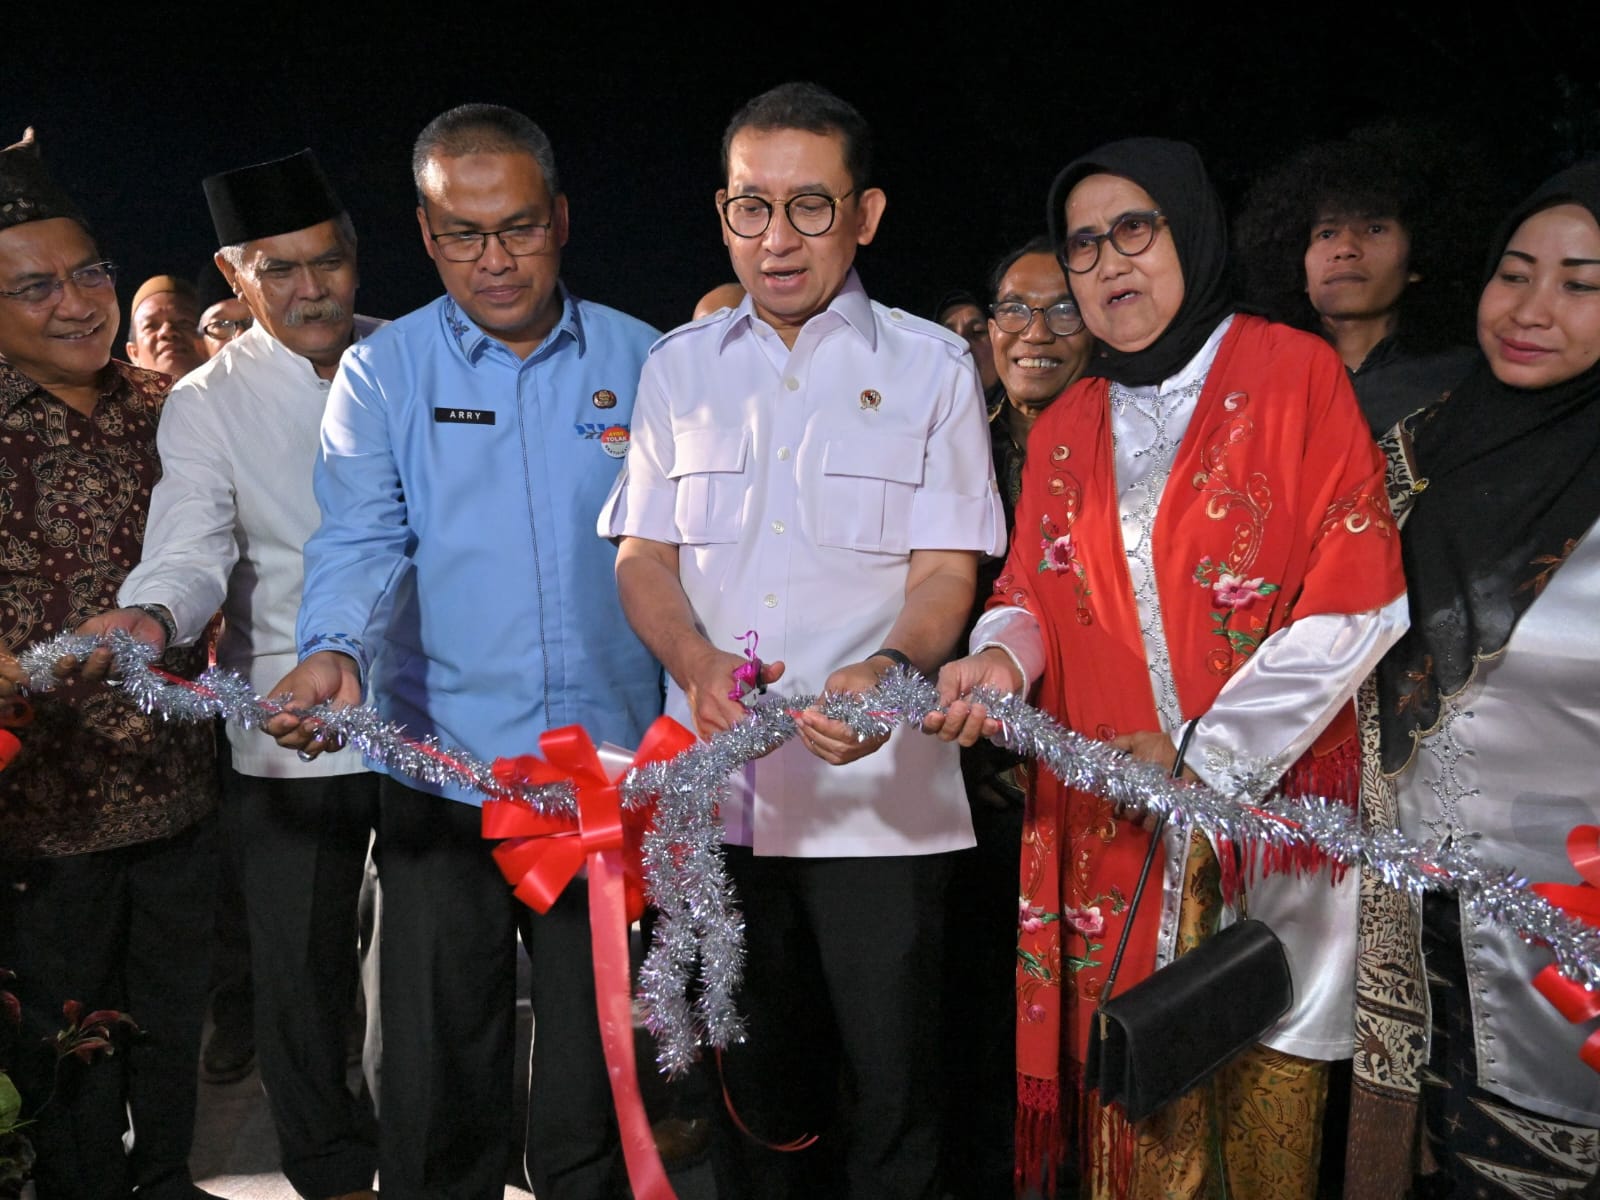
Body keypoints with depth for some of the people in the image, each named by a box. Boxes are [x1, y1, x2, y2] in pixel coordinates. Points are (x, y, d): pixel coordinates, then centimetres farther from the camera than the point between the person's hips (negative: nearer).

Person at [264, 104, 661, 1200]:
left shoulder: (642, 360, 4)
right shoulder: (381, 373, 2)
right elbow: (360, 538, -8)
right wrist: (336, 652, -28)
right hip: (442, 769, 0)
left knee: (593, 1071, 14)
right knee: (438, 1077, 11)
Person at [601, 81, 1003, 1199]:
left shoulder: (932, 366, 3)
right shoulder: (679, 366, 11)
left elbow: (946, 569, -2)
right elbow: (642, 554, 10)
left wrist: (889, 671, -23)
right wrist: (696, 663, -11)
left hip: (879, 788, -2)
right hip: (718, 785, 3)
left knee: (893, 1085, 3)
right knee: (756, 1072, 14)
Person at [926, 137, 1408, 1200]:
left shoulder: (1294, 373, -2)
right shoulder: (1064, 428, 13)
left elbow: (1359, 597, -8)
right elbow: (1034, 595, 14)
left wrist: (1206, 752, -12)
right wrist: (1002, 658, -10)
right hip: (1113, 823, 3)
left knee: (1268, 1101, 6)